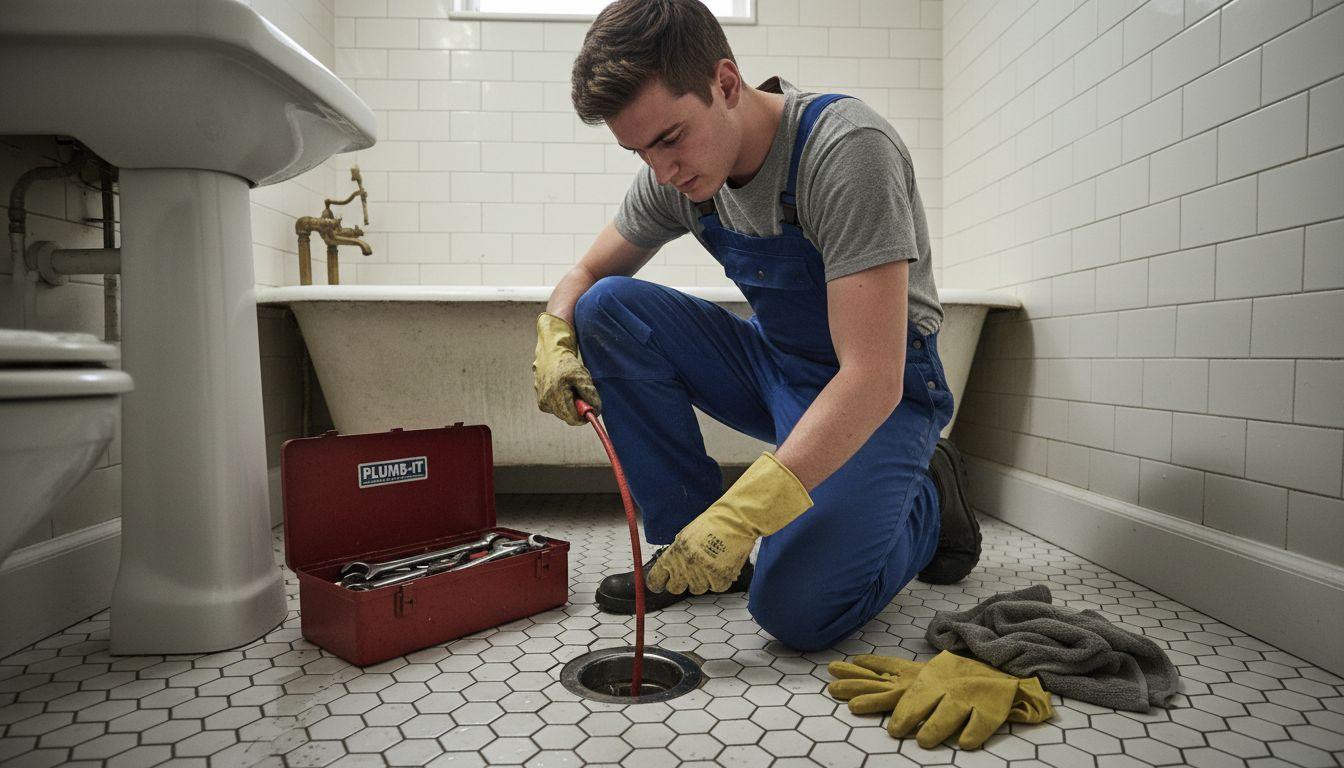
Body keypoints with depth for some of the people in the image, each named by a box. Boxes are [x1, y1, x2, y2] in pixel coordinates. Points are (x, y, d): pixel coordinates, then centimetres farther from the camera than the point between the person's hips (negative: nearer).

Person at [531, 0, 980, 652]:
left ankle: (926, 500, 7)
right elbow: (587, 273, 8)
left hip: (879, 395, -6)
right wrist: (554, 340, -15)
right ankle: (688, 546, -4)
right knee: (610, 308, -13)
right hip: (772, 366, 6)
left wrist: (739, 515, -38)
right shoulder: (676, 171, -7)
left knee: (794, 606, -25)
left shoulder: (846, 150, -27)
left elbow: (872, 379, -33)